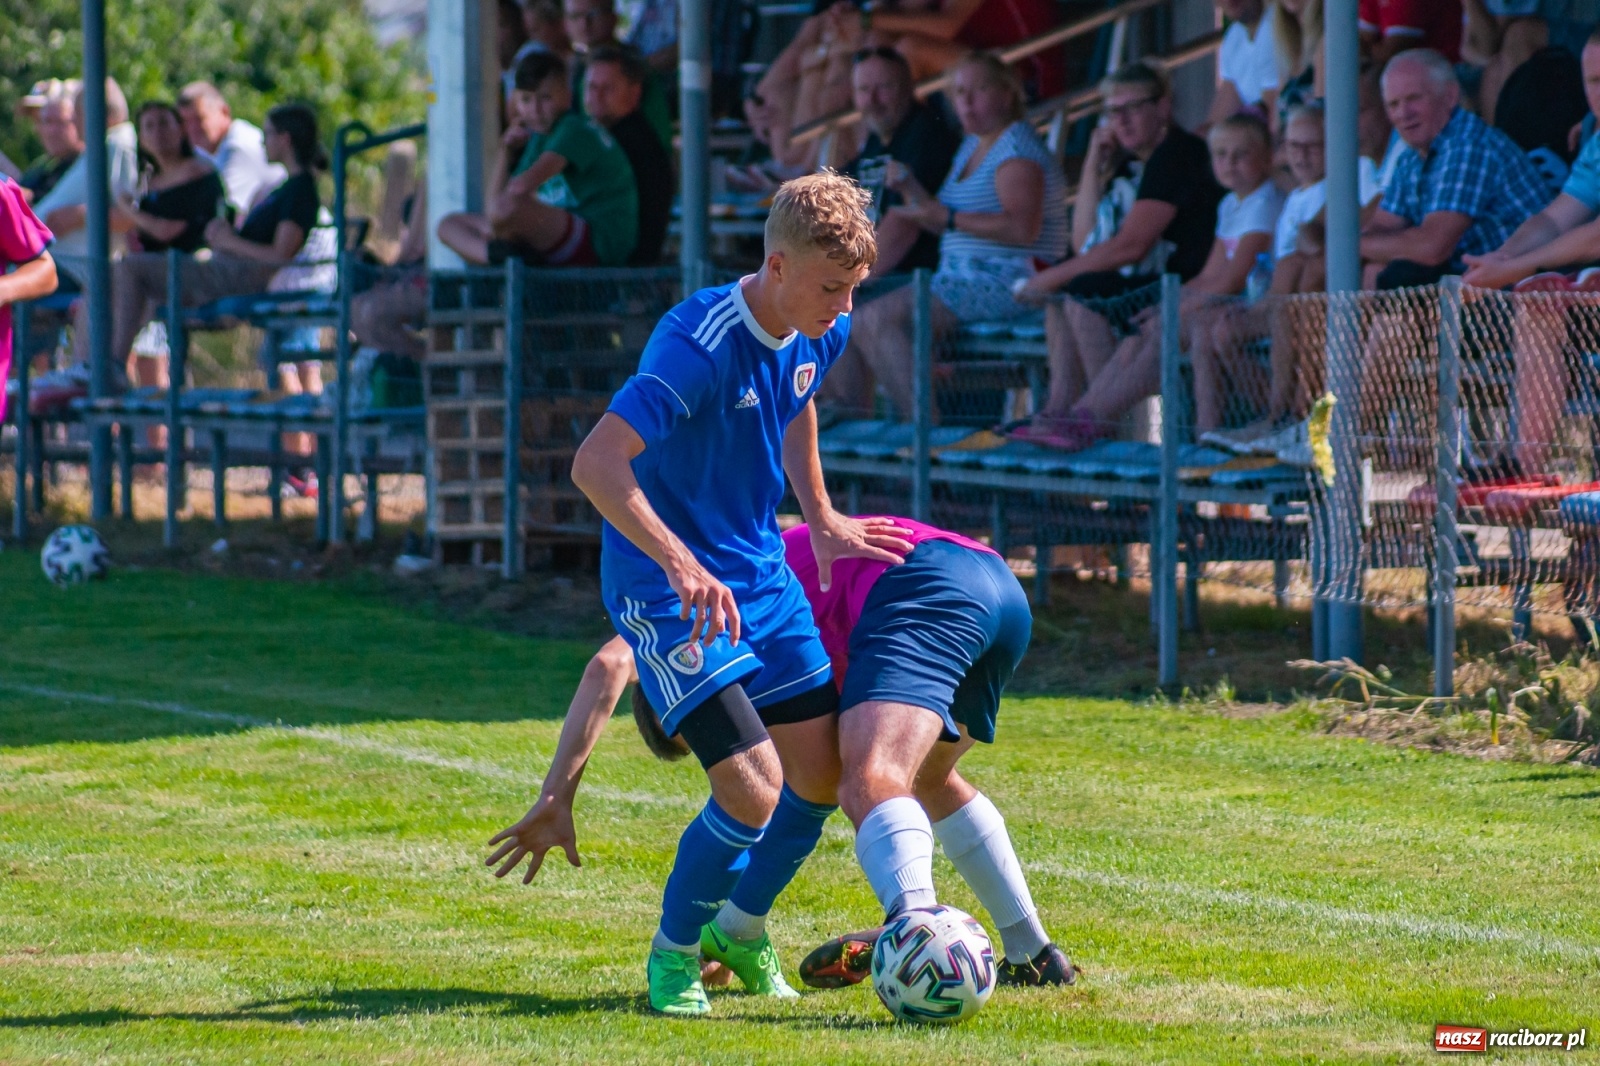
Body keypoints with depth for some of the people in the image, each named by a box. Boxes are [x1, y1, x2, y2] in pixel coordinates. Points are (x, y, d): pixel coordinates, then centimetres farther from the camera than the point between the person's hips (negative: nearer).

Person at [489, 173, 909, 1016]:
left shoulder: (820, 334, -2)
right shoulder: (698, 344, -27)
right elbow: (594, 463, -35)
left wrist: (822, 520, 21)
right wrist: (682, 564, -43)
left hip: (759, 572, 8)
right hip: (665, 590, -8)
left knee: (821, 777, 4)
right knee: (753, 787, -17)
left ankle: (740, 931, 30)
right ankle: (673, 953, 7)